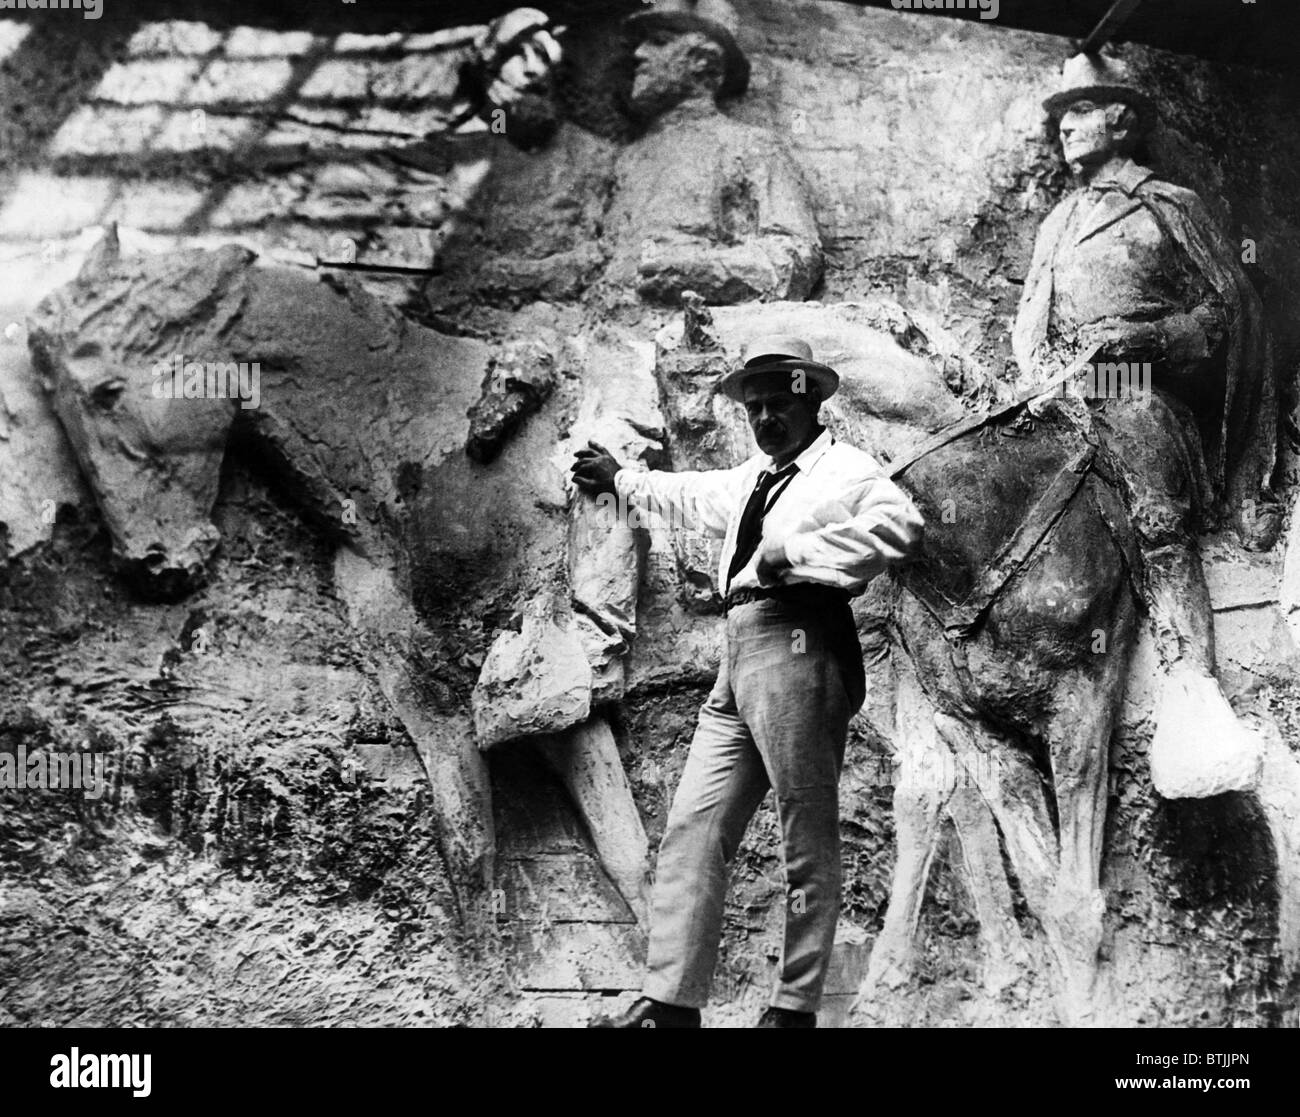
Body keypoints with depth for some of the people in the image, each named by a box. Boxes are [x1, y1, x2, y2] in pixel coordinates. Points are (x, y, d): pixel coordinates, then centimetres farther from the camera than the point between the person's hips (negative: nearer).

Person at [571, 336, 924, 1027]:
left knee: (807, 844, -4)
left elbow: (901, 525, -21)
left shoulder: (846, 471, 0)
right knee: (692, 829, 2)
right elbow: (691, 495, 46)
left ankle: (795, 1008, 2)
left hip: (799, 652, -9)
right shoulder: (752, 479, 26)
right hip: (737, 658, 9)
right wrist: (620, 479, 60)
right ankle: (671, 1001, 3)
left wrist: (790, 551, -19)